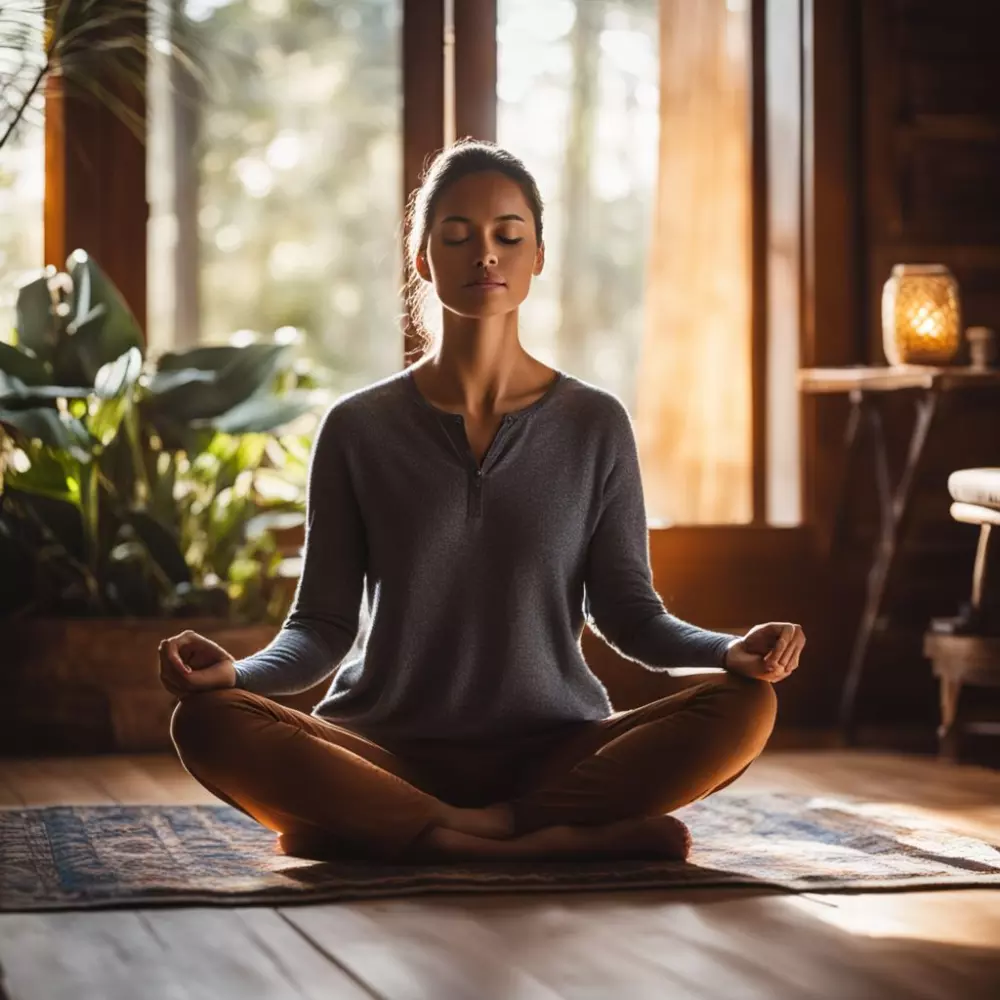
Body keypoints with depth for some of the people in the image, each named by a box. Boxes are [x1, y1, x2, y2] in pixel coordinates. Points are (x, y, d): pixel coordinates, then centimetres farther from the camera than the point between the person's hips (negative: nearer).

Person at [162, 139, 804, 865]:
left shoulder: (596, 425, 5)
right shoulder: (357, 429, 4)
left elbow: (628, 612, 5)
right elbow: (323, 623, 2)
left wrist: (732, 650, -15)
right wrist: (235, 671, -18)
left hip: (555, 752, 1)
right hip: (387, 756, -1)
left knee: (743, 707, -25)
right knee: (210, 722, -28)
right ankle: (559, 841, -29)